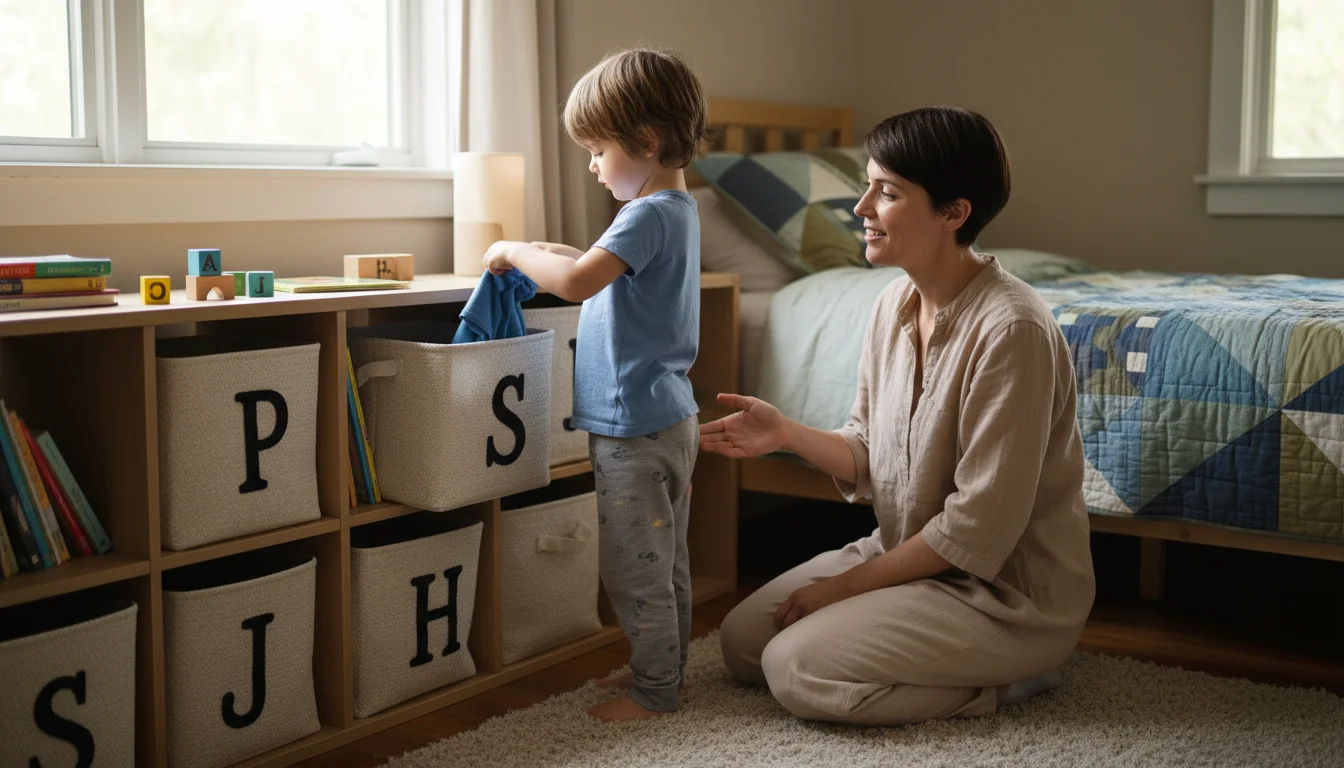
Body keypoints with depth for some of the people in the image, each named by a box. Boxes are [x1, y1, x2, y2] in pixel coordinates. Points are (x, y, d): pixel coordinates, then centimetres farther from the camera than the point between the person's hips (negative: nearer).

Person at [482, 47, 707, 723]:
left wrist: (514, 252, -17)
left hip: (635, 428, -10)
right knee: (665, 562, 19)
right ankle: (663, 666, 32)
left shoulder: (648, 215, -20)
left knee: (636, 569, 1)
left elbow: (576, 283, -32)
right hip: (670, 418, 10)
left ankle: (654, 692, 11)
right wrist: (568, 255, 14)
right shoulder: (679, 209, 12)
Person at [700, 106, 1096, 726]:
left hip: (1008, 589, -8)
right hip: (910, 552, 9)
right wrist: (788, 435, -12)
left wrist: (846, 585, -15)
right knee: (742, 639, 4)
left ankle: (1011, 676, -2)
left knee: (796, 668, -20)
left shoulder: (1010, 329, -26)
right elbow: (870, 458, 8)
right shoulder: (895, 304, 1)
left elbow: (979, 527, -24)